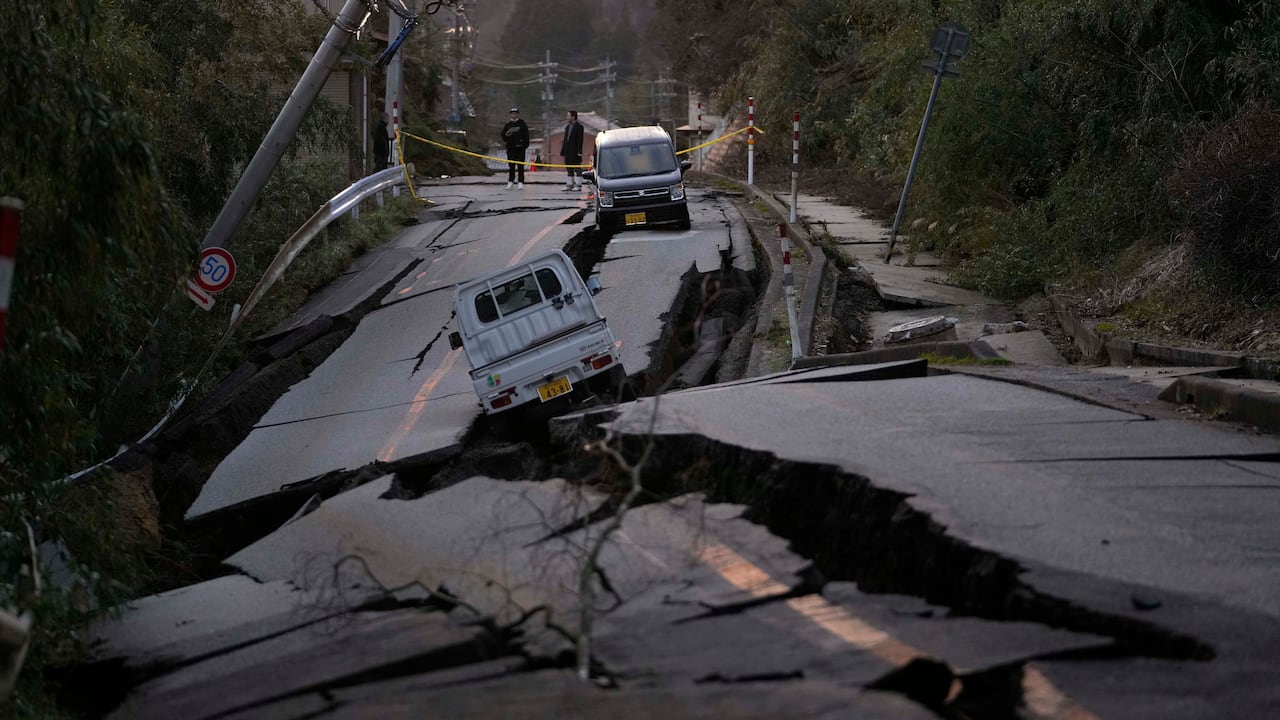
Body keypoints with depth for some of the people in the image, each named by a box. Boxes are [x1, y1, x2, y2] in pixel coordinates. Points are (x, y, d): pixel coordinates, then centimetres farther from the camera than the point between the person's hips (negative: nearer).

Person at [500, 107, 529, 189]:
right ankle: (510, 181, 8)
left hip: (520, 148, -3)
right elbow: (503, 136, 15)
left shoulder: (522, 124, 4)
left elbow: (526, 136, 1)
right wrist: (506, 135, -8)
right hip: (510, 148, 3)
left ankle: (521, 182, -3)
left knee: (520, 166, -3)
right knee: (511, 166, 4)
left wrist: (525, 145, -9)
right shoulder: (507, 125, 13)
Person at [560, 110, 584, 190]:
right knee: (569, 169, 10)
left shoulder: (579, 127, -6)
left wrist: (579, 152, -17)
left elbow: (580, 140, -11)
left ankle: (578, 185, -2)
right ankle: (570, 184, 14)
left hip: (575, 152, -7)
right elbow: (565, 140, 17)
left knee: (577, 169, -4)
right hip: (568, 152, 7)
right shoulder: (567, 127, 16)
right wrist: (562, 151, 12)